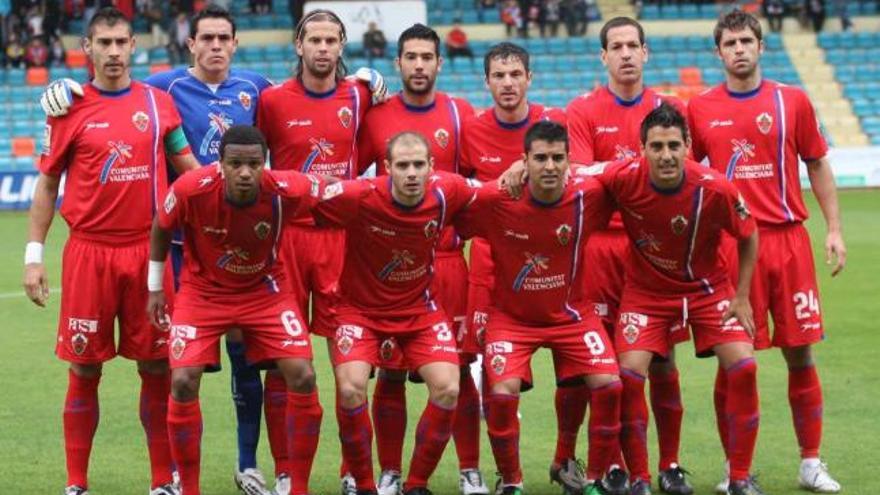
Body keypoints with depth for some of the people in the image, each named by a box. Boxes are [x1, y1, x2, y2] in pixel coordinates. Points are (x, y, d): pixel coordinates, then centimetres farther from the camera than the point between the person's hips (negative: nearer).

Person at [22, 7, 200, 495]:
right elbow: (46, 184, 6)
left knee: (156, 366, 3)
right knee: (85, 368, 2)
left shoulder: (158, 103, 7)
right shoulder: (70, 109, 2)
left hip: (147, 250, 2)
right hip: (89, 251, -1)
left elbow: (188, 169, 13)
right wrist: (34, 254, 1)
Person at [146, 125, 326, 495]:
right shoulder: (191, 190, -28)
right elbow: (161, 229, -5)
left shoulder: (286, 190, -27)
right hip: (203, 290, -1)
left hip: (265, 290, 1)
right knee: (183, 382, -14)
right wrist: (155, 288, 2)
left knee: (302, 377, -11)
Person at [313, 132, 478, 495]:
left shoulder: (446, 192, -16)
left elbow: (478, 199, 7)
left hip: (420, 308, 3)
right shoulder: (359, 197, -26)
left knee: (448, 389, -14)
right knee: (350, 389, -22)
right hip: (361, 308, -2)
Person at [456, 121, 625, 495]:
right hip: (511, 316, -2)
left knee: (608, 384, -12)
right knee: (502, 392, -19)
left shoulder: (587, 196, -17)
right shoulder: (494, 200, -21)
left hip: (570, 312, 2)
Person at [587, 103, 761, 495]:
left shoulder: (716, 190, -25)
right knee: (629, 372, -16)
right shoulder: (624, 178, -24)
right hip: (646, 290, 0)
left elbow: (748, 237, -7)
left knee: (743, 366, -13)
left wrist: (741, 298, -7)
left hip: (706, 288, 0)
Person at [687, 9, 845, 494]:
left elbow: (817, 165, 11)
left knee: (800, 353, 3)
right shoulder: (700, 109, 4)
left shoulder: (792, 101, 5)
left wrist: (834, 230, 4)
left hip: (788, 239, 1)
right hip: (728, 244, -1)